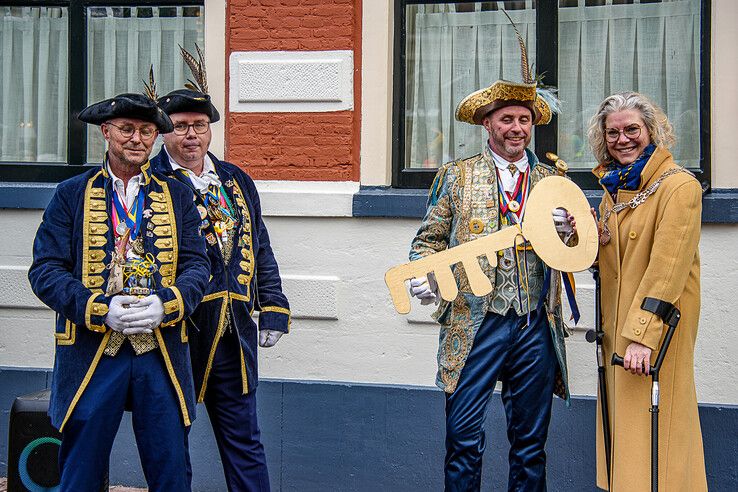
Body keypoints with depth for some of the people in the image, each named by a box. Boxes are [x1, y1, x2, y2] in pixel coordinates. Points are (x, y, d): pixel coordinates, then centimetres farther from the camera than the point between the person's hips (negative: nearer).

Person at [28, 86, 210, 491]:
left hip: (162, 353, 1)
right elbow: (44, 271, -2)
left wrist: (167, 303, -15)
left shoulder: (177, 196, 12)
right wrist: (100, 309, -16)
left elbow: (196, 264, 5)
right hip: (90, 354, -1)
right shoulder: (71, 195, 6)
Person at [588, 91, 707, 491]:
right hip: (616, 323, 8)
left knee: (652, 425, -5)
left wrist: (644, 334, -23)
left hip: (656, 326, -8)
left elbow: (668, 266, -19)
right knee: (622, 420, 12)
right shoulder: (613, 186, 13)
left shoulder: (679, 186, -13)